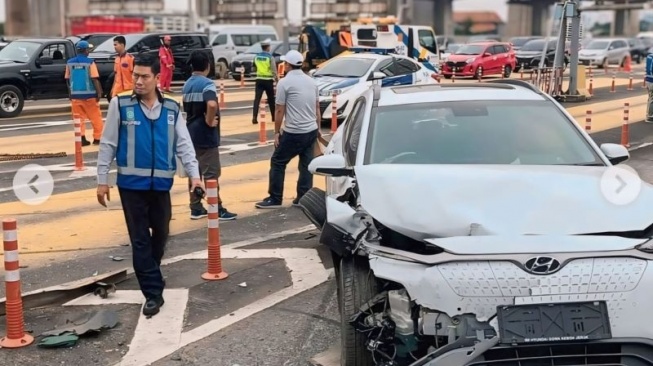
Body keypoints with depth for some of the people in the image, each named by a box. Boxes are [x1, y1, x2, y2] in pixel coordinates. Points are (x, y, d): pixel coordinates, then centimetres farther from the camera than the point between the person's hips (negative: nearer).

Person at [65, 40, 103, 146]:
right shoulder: (90, 62, -10)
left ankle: (82, 138, 3)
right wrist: (99, 93, -6)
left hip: (75, 94, 3)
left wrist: (70, 94, 16)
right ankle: (97, 138, 12)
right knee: (95, 117, 9)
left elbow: (68, 80, 7)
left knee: (79, 118, 9)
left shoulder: (70, 63, 3)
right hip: (89, 94, -3)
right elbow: (94, 79, -12)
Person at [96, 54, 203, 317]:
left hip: (161, 183, 3)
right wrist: (102, 180, -3)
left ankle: (150, 275, 39)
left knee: (161, 234, 15)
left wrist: (194, 174, -8)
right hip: (131, 183, -3)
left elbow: (184, 144, 3)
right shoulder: (120, 104, -4)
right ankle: (153, 291, 5)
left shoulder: (172, 108, 3)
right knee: (140, 239, 0)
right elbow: (108, 144, -1)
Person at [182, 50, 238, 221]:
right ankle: (217, 209, 2)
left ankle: (196, 208, 17)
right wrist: (210, 121, -20)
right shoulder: (207, 83, -16)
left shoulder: (187, 85, 11)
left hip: (191, 133, 8)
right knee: (211, 173, -3)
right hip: (206, 134, -8)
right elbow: (212, 105, -33)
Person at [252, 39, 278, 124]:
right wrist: (277, 79, -2)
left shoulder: (256, 56, 5)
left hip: (259, 79, 3)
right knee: (271, 99, 10)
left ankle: (254, 117, -13)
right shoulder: (270, 57, -9)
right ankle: (274, 117, 21)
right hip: (268, 80, -3)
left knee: (257, 99, -1)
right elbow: (274, 70, -12)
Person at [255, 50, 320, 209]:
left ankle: (275, 199, 6)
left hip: (294, 132, -6)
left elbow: (280, 110, -10)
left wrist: (276, 132, -2)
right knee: (306, 164, 12)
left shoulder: (285, 82, -9)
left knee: (277, 162, 5)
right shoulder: (311, 81, 10)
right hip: (311, 130, 6)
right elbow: (317, 108, 14)